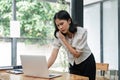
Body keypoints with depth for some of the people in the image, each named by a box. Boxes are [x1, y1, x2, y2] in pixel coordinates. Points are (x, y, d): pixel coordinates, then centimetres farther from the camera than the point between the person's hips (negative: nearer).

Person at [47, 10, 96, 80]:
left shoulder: (82, 32, -25)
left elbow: (77, 54, -22)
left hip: (87, 64, -3)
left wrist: (63, 40, -25)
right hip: (73, 65, 3)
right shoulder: (58, 35, -15)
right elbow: (53, 56, -20)